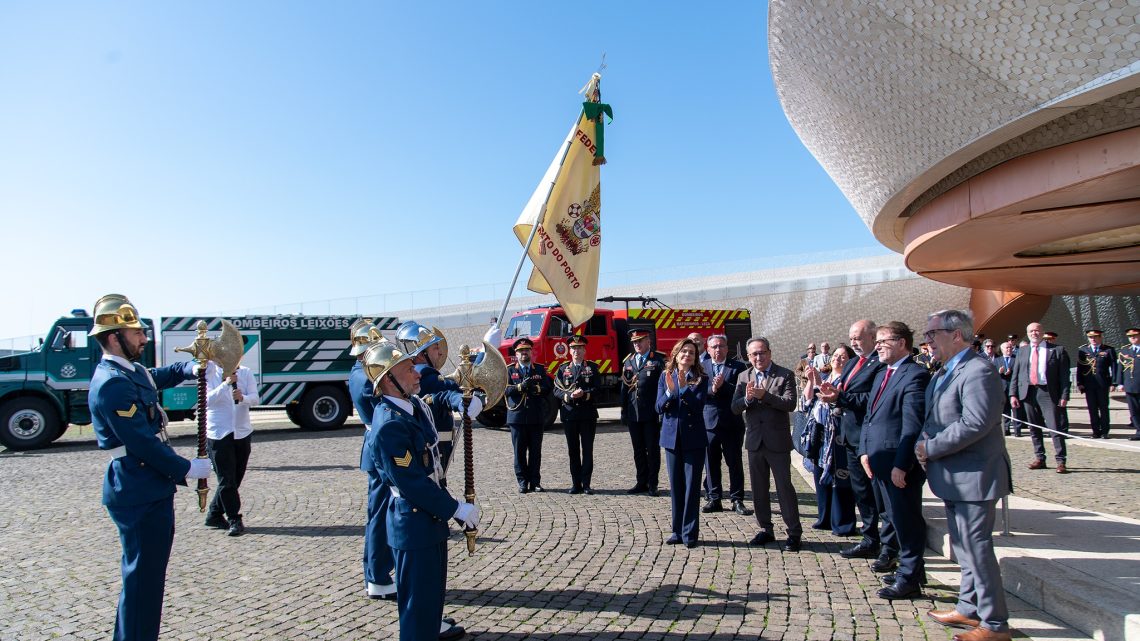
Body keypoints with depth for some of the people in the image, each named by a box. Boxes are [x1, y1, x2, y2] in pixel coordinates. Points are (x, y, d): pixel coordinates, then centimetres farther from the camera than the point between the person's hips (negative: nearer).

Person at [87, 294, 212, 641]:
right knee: (143, 577, -2)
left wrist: (188, 369, 19)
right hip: (140, 494, -11)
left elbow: (156, 377, 35)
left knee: (146, 574, 21)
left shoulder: (129, 370, 9)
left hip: (148, 490, 11)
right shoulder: (113, 384, -21)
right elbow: (143, 443, -24)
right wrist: (187, 469, -16)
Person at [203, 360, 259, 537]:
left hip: (242, 433, 4)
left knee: (236, 478, 12)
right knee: (227, 480, -4)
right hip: (218, 434, -4)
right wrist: (225, 383, -29)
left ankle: (214, 514, 28)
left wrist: (243, 398, -28)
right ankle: (234, 520, 3)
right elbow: (208, 400, -17)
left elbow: (255, 398, -6)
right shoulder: (210, 373, -4)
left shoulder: (245, 373, 2)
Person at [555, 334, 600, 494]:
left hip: (588, 414, -1)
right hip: (569, 414, 2)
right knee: (573, 450, 6)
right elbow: (556, 390, 2)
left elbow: (597, 389, -2)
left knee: (587, 449, 0)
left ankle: (586, 483, 5)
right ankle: (576, 483, 13)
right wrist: (570, 395, -15)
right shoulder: (563, 369, 10)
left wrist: (584, 394, -18)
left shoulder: (592, 368, 7)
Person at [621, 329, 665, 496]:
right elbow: (624, 387, 13)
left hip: (651, 413, -5)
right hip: (633, 413, 5)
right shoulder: (628, 361, 12)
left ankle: (652, 484, 12)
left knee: (653, 449, 3)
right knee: (638, 450, 11)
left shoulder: (658, 360, -2)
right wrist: (624, 411, 9)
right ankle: (641, 482, 21)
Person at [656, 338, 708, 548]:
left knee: (692, 486, 0)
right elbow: (660, 407, 0)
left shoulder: (700, 379, -1)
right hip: (671, 437, 3)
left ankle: (690, 533, 8)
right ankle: (678, 530, 19)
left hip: (694, 439, -2)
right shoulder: (665, 377, 6)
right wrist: (670, 392, -17)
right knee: (675, 486, 9)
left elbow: (698, 405, -12)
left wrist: (683, 388, -23)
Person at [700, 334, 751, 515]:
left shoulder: (738, 367, 1)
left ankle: (737, 500, 15)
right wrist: (712, 389, -21)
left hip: (732, 422, -1)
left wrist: (723, 386, -20)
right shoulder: (701, 366, 5)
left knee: (735, 463, 6)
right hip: (708, 421, 1)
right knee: (711, 463, 9)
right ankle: (713, 499, 19)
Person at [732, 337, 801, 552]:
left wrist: (764, 395, -27)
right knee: (758, 488, 12)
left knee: (784, 487, -1)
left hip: (778, 441, -4)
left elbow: (790, 404, -17)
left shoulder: (785, 375, -5)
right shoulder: (743, 377, 7)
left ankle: (794, 533, 9)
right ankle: (765, 530, 25)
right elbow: (735, 407, 0)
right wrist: (747, 398, -21)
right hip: (755, 441, 4)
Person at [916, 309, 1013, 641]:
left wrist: (931, 449, -19)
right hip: (954, 478, 10)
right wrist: (923, 445, -1)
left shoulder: (978, 371, -19)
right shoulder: (945, 374, 13)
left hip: (974, 477, -10)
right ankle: (969, 608, 32)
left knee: (977, 549, -2)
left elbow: (975, 423, -28)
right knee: (963, 548, 19)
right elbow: (934, 419, 18)